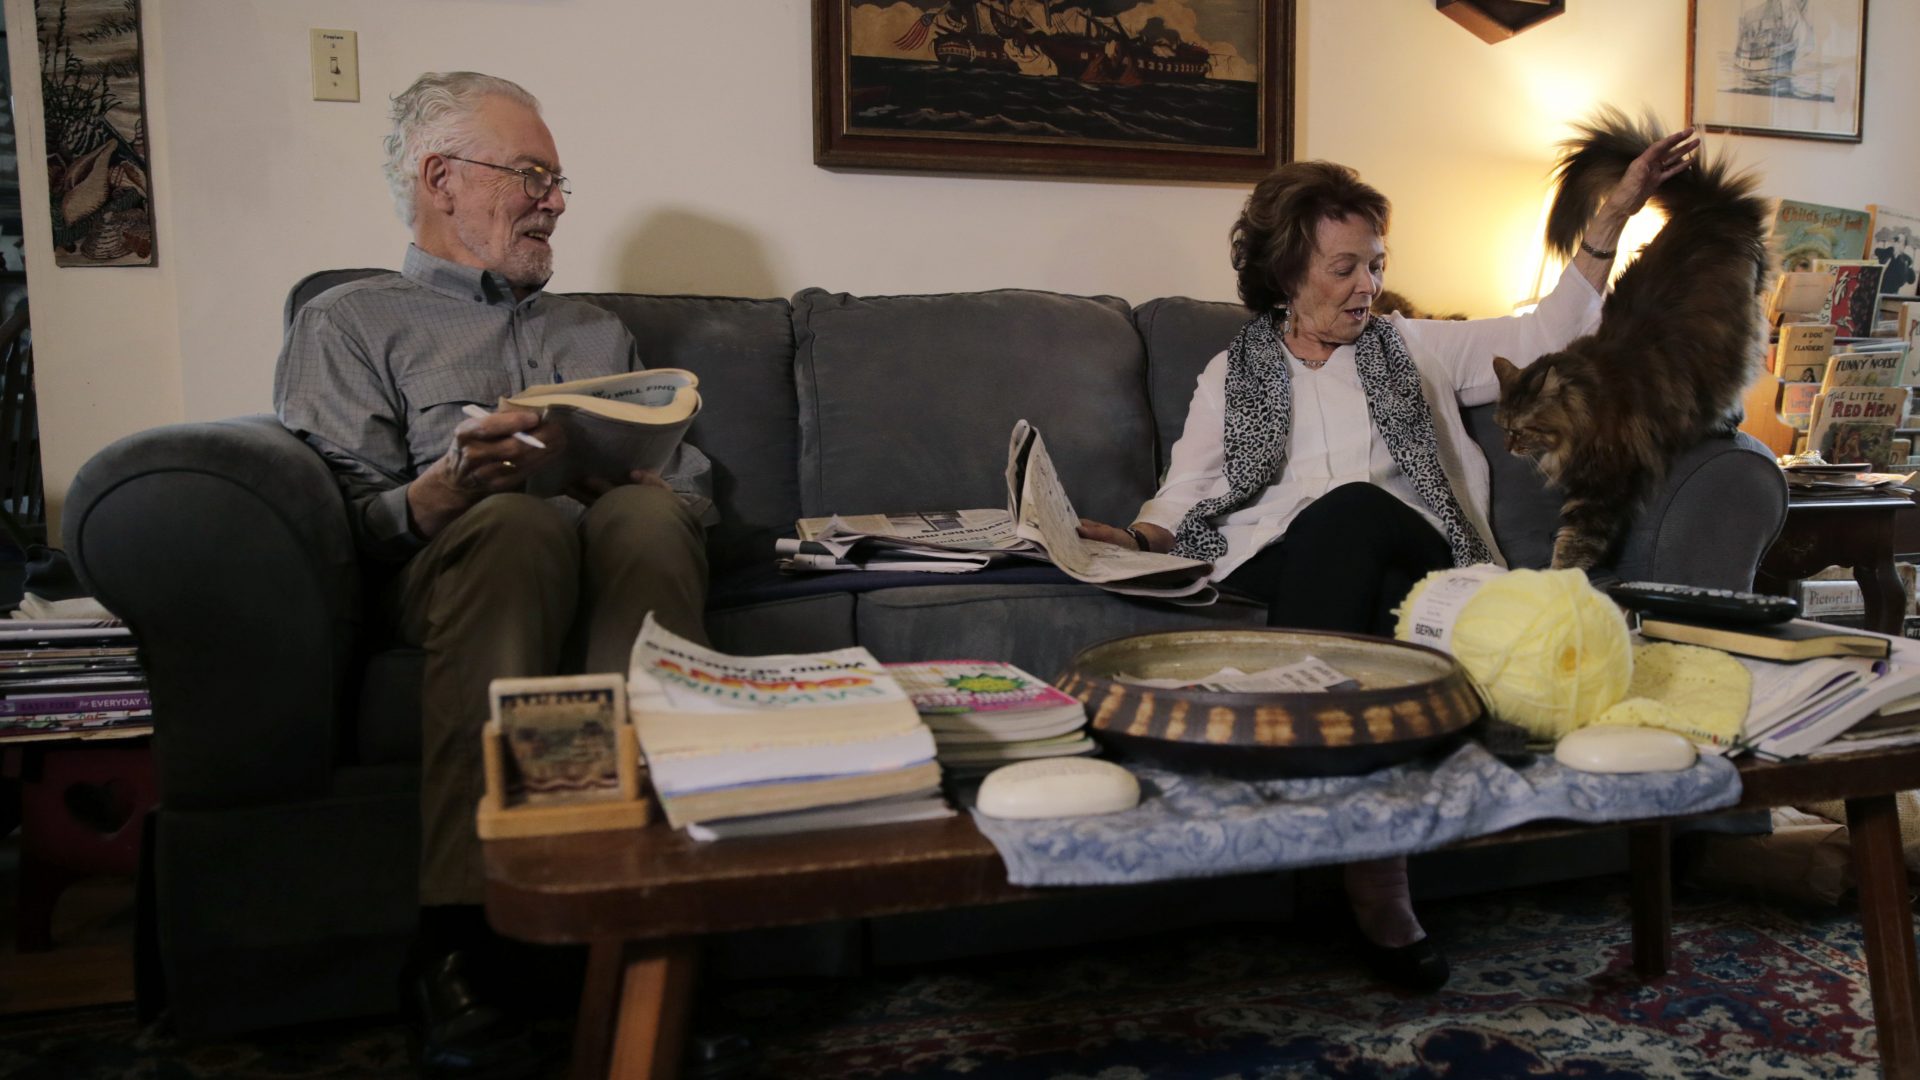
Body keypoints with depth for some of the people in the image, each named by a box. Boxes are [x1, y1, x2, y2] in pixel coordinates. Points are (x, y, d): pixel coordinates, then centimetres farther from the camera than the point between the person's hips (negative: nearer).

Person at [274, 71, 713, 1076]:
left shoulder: (598, 332, 35)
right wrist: (447, 489, -18)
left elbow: (692, 483, 22)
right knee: (517, 519, -39)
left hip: (624, 554, 3)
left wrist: (632, 479, -2)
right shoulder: (348, 323, 20)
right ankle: (454, 938, -39)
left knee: (643, 513, -34)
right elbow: (345, 520, 4)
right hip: (455, 560, -2)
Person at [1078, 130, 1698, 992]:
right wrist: (1139, 539, -7)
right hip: (1279, 560, 0)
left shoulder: (1413, 347, 26)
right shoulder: (1231, 373, 22)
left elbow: (1545, 338, 24)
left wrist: (1612, 216, 17)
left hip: (1412, 551, 1)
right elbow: (1185, 491, 15)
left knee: (1350, 512, -35)